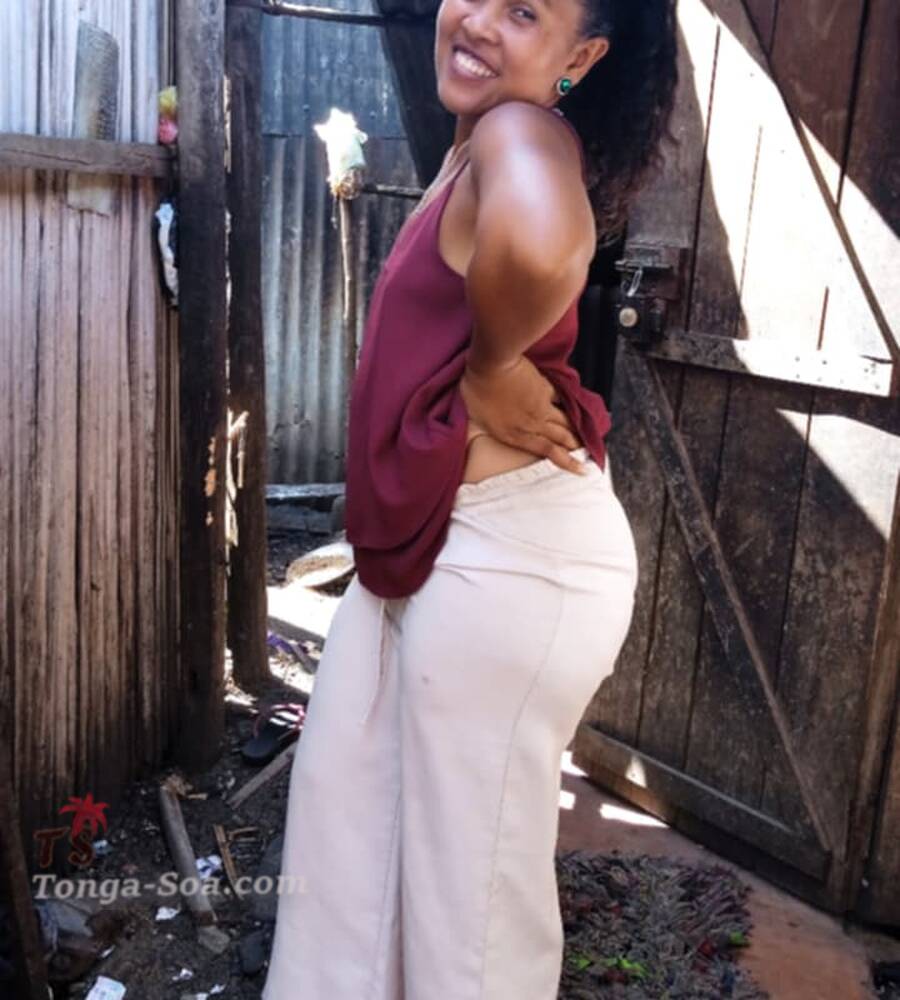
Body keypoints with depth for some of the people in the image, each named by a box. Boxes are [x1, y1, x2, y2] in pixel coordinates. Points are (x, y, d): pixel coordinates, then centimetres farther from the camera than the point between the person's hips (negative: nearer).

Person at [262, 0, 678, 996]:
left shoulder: (521, 131, -17)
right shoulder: (480, 145, 13)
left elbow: (538, 247, -41)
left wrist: (488, 366, -22)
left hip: (508, 552, -11)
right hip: (429, 543, 11)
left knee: (473, 853, 6)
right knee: (345, 793, 22)